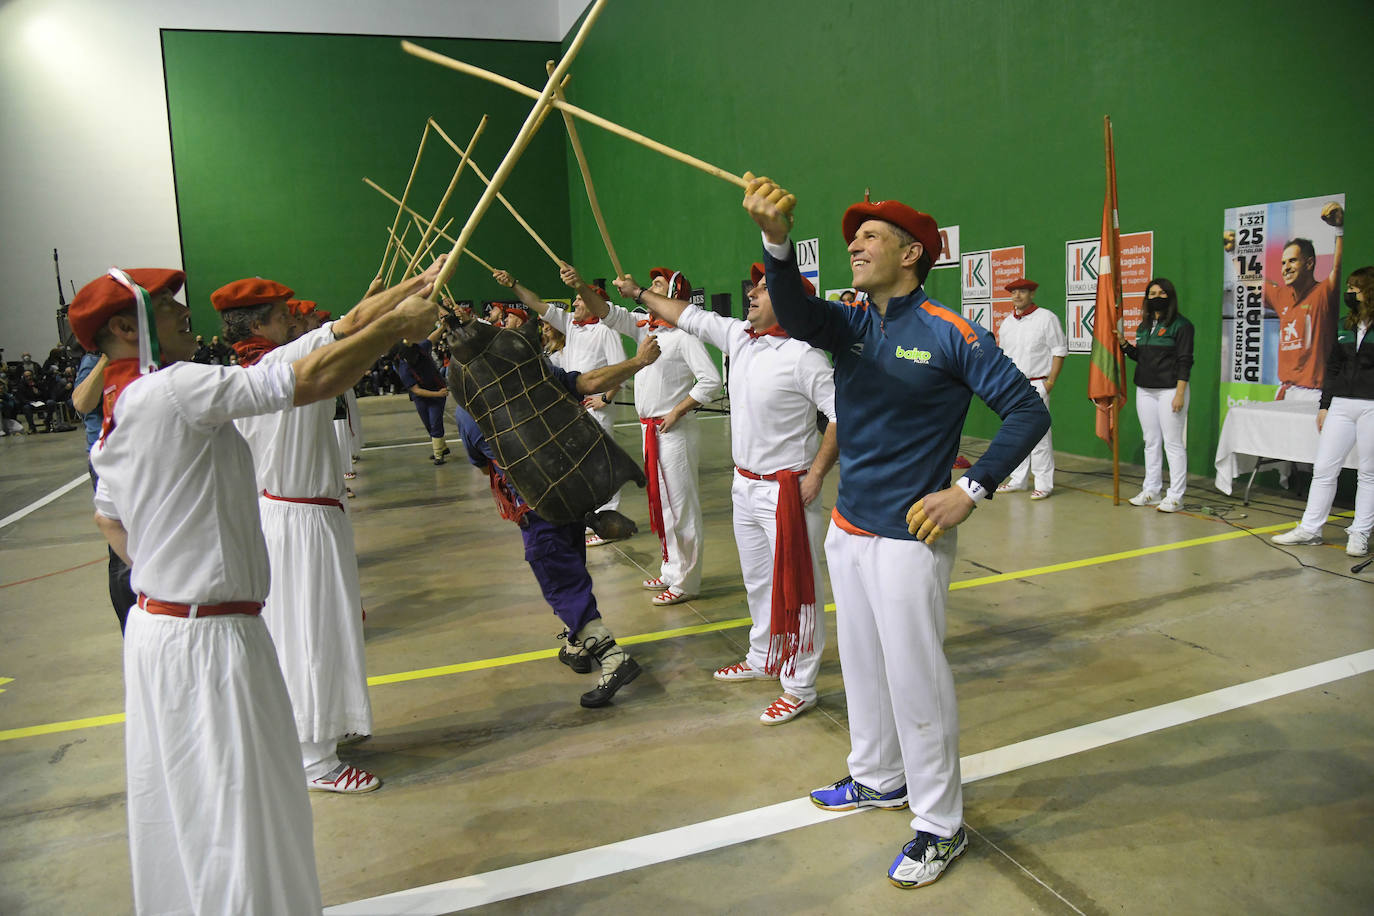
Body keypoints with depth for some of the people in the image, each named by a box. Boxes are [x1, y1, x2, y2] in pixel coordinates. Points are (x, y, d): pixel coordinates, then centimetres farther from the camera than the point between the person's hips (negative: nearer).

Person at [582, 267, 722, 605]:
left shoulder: (683, 335, -14)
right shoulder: (644, 328, 9)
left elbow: (711, 380, -20)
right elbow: (607, 313, 7)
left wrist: (677, 412, -17)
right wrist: (582, 287, -9)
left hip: (673, 431, -9)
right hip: (649, 428, 9)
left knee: (679, 505, -2)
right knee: (659, 501, 17)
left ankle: (685, 581, 8)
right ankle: (671, 571, 30)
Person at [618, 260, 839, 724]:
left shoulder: (802, 356, -19)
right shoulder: (738, 336, 5)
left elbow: (842, 414, -20)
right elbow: (687, 316, 17)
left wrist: (816, 473, -21)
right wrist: (639, 293, 23)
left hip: (787, 489, -8)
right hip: (745, 485, 8)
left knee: (795, 586, 0)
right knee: (757, 581, 21)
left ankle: (800, 687, 10)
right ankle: (762, 659, 39)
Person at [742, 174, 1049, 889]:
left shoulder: (949, 334, -11)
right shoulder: (851, 323, 4)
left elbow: (1028, 411, -11)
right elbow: (795, 315, -18)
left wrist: (970, 491, -18)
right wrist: (777, 241, -37)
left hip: (909, 539, -6)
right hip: (847, 530, 6)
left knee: (916, 682, 1)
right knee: (863, 666, 20)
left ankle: (940, 827, 20)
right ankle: (879, 779, 41)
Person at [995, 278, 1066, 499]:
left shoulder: (1046, 318, -4)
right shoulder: (1007, 322, 14)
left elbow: (1059, 350, -5)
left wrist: (1050, 381, -11)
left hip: (1035, 385, -6)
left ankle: (1044, 483, -2)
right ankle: (1018, 479, 20)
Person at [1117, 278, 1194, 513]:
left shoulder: (1181, 325, -6)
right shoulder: (1144, 325, 14)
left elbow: (1184, 361, -11)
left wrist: (1180, 393, -16)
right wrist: (1124, 344, 3)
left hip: (1169, 390, -7)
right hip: (1145, 390, 7)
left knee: (1173, 443, -4)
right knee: (1151, 442, 12)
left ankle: (1175, 496, 1)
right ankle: (1151, 491, 20)